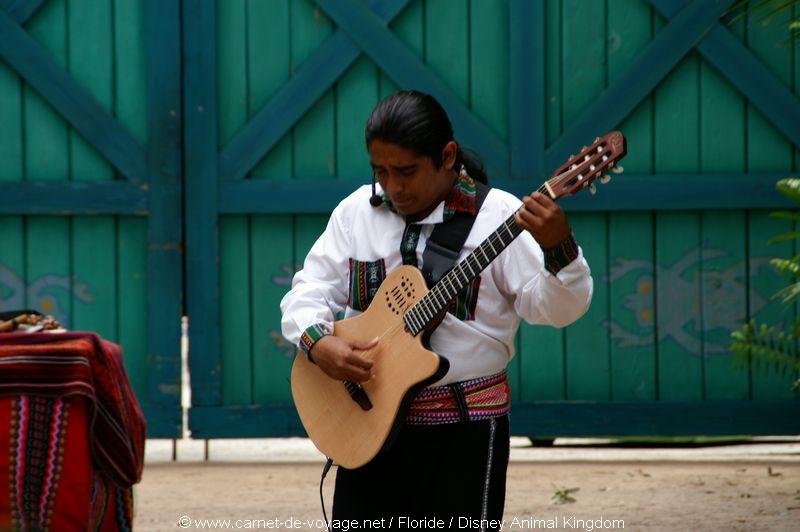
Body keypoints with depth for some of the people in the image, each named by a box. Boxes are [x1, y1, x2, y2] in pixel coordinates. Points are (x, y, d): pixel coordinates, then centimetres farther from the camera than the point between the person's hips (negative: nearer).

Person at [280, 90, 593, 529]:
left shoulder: (497, 216, -6)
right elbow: (309, 291, 10)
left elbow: (554, 308, -13)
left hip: (463, 431, -4)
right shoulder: (356, 212, 7)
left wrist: (559, 250, -33)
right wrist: (317, 342, -11)